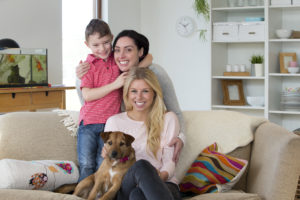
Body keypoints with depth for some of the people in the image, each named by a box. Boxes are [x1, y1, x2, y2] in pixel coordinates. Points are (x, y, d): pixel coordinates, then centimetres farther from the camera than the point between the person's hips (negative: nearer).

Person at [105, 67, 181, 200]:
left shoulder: (168, 119, 13)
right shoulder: (114, 121, 15)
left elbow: (170, 161, 5)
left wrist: (161, 176, -19)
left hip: (163, 185, -1)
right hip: (126, 187, 1)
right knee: (141, 165, -39)